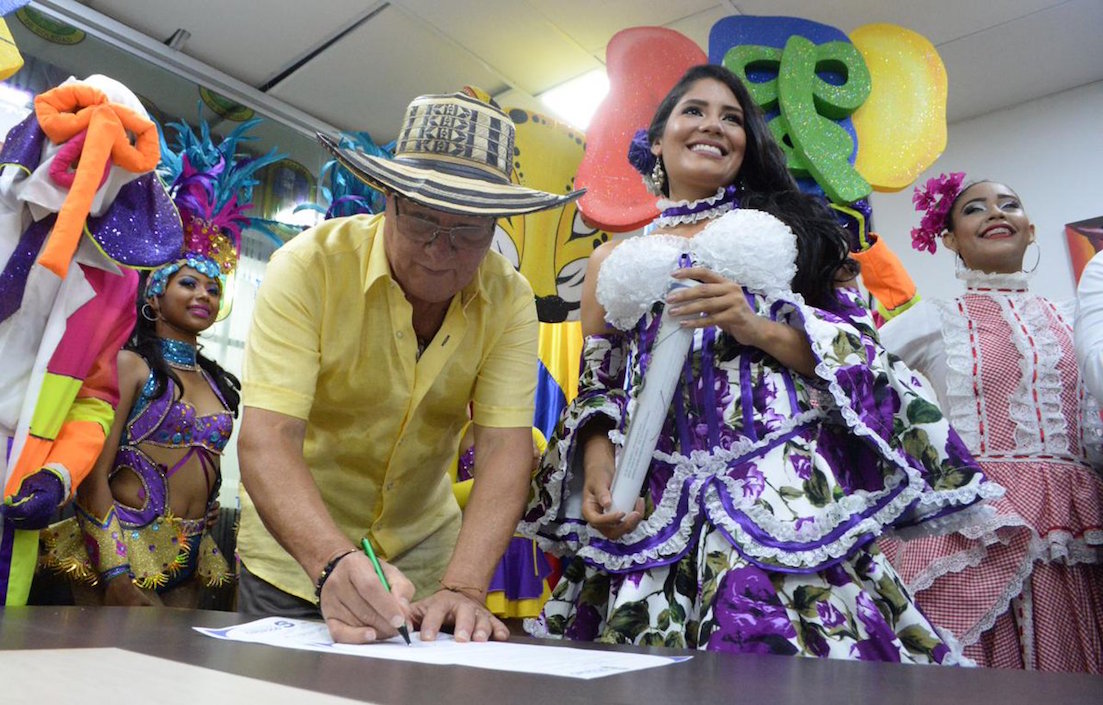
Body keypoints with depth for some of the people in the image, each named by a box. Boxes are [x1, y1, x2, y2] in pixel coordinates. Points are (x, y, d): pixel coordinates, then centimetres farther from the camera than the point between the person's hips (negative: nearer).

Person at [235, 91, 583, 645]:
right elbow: (266, 439, -29)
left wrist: (463, 587, -34)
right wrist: (334, 567, -44)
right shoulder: (309, 266, -22)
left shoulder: (509, 300, -14)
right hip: (297, 552, -2)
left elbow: (505, 446, -20)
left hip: (425, 558, 3)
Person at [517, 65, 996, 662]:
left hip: (789, 485, 0)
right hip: (656, 505, 1)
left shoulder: (788, 227, 16)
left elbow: (863, 352, 7)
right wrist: (596, 467, -6)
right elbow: (597, 389, 14)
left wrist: (760, 327, -10)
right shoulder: (614, 261, 18)